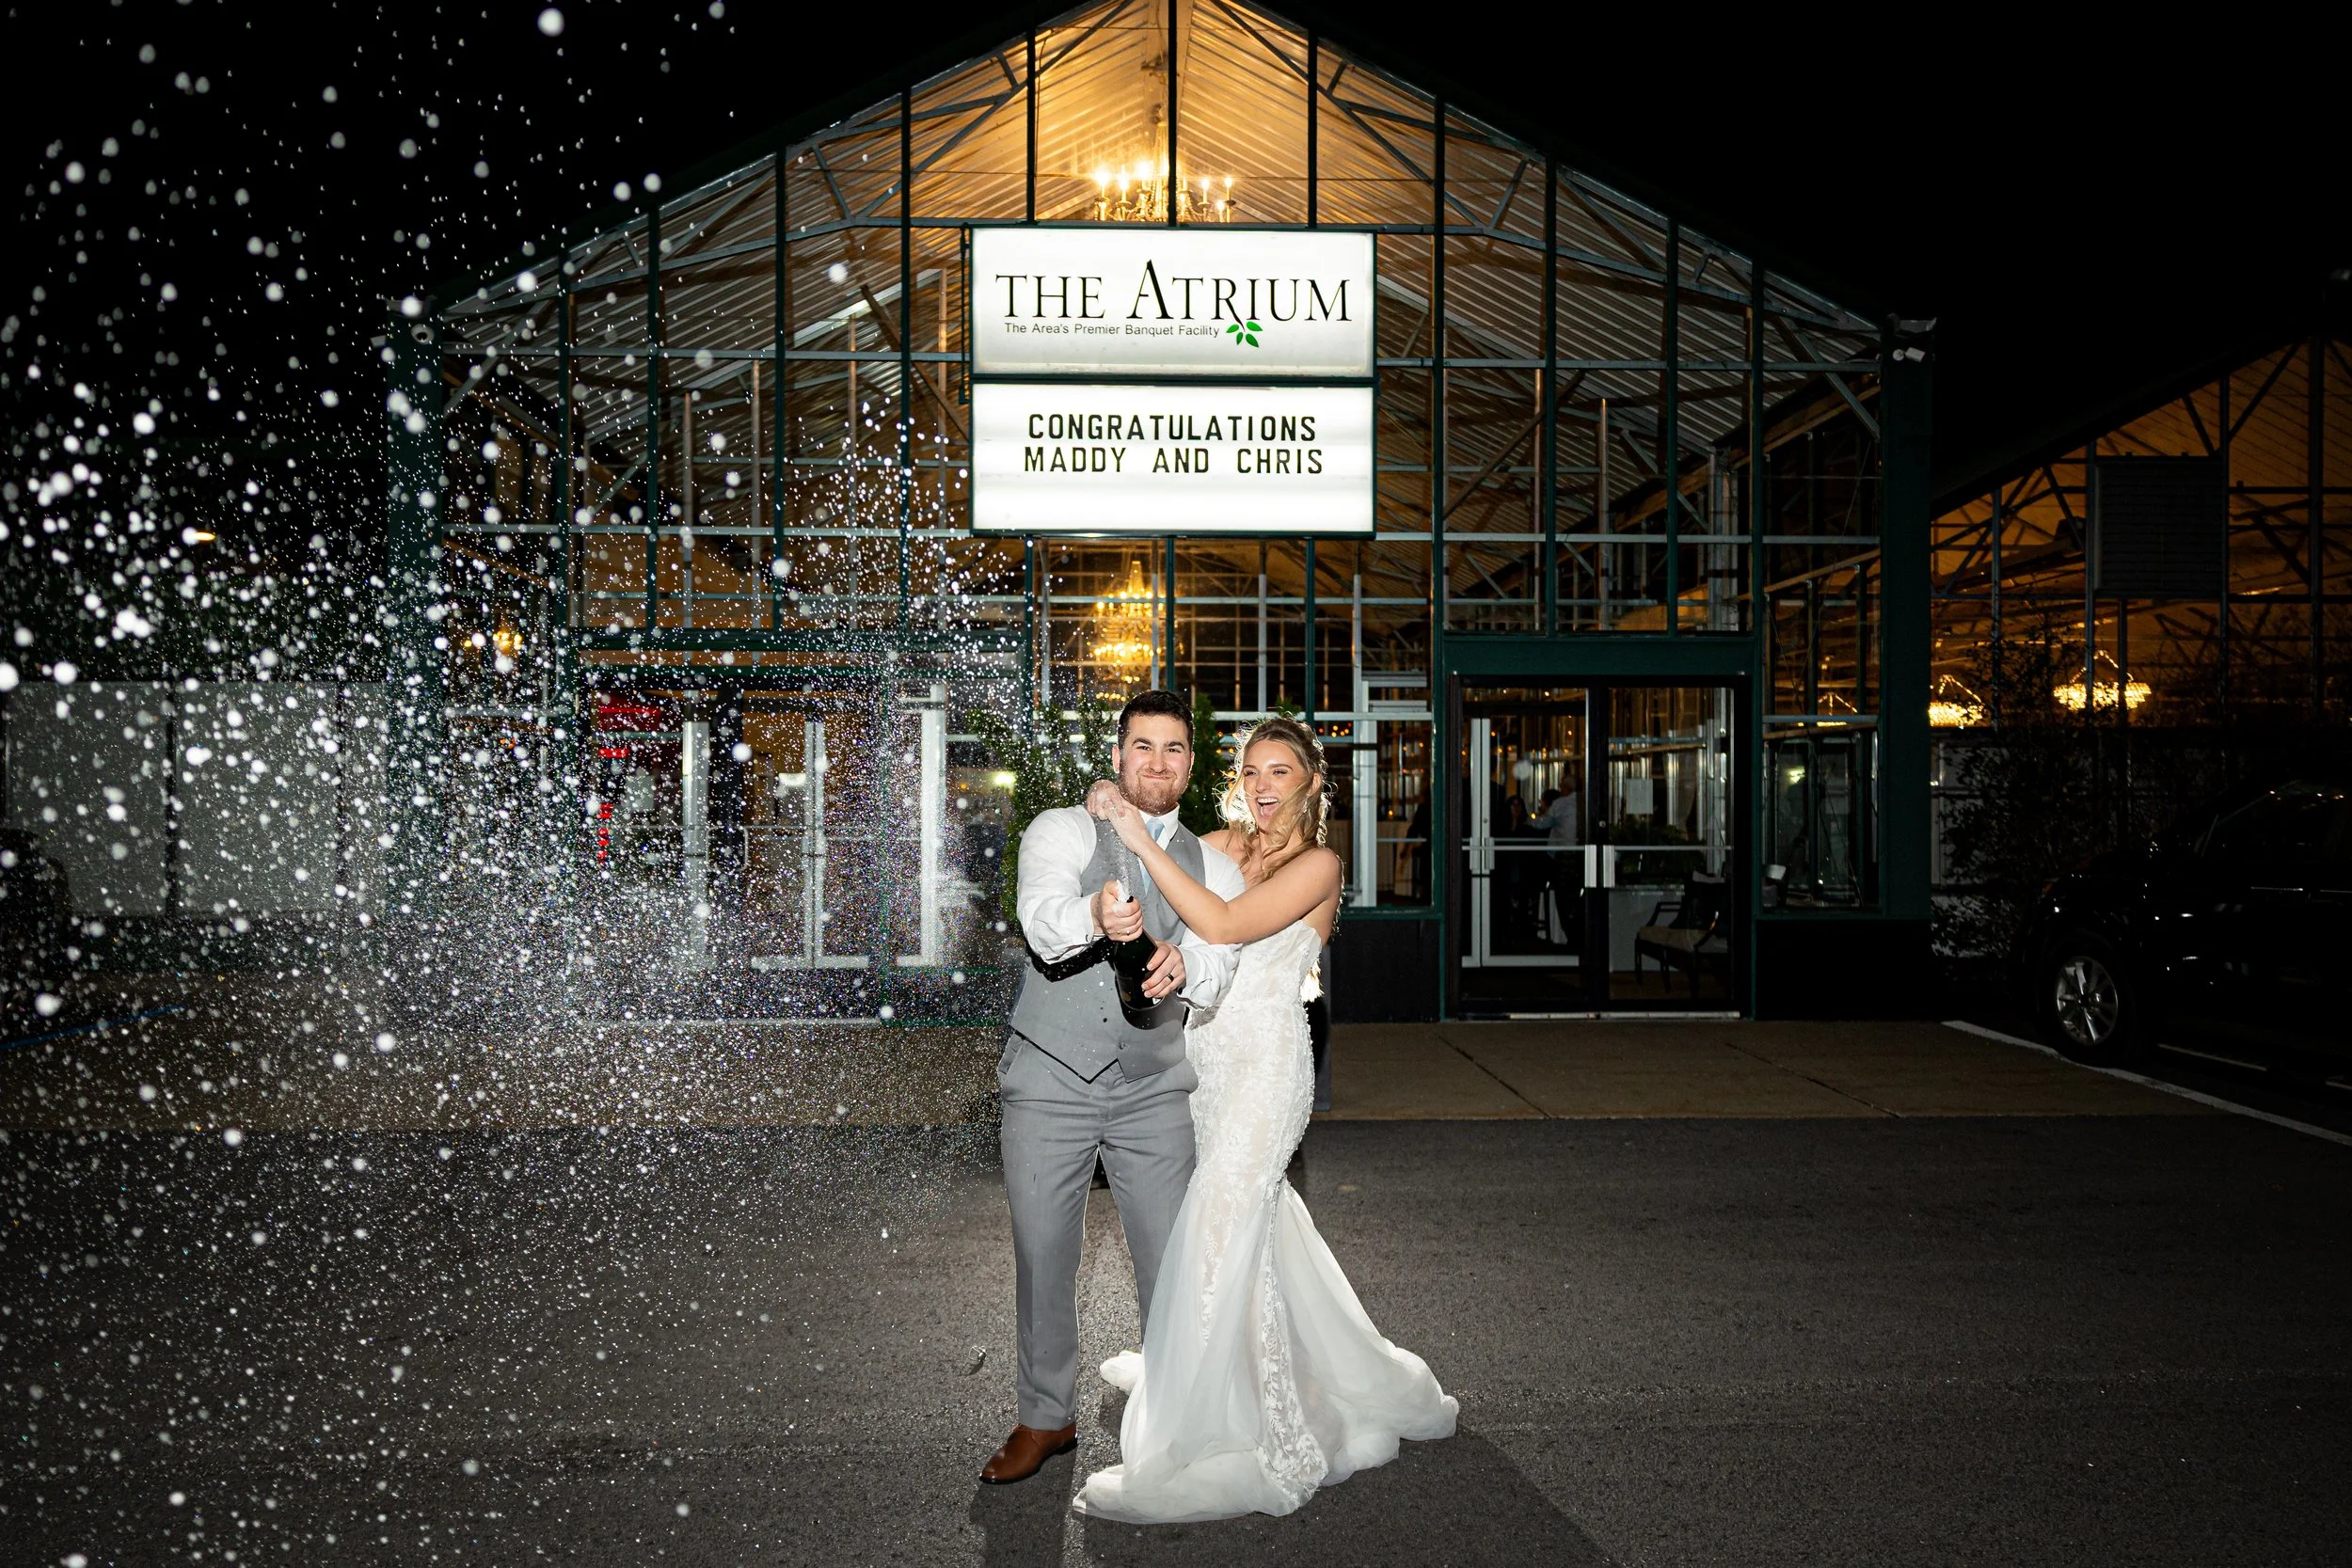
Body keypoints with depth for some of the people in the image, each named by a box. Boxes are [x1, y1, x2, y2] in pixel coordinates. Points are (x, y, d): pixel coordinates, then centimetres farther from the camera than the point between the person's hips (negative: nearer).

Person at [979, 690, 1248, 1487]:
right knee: (1042, 1257, 9)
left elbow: (1218, 967, -11)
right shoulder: (1063, 831, -1)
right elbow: (1041, 917, -23)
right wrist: (1093, 917, -47)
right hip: (1049, 1083, -1)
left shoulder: (1213, 869, 7)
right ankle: (1045, 1419, 29)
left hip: (1152, 1091, 2)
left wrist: (1183, 969, -36)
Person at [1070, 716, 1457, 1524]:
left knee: (1219, 1241, -8)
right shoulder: (1224, 845, 9)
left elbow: (1223, 924, -23)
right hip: (1203, 1054, 6)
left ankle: (1201, 1458, 2)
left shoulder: (1317, 865, -10)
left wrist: (1142, 839, -23)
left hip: (1264, 1062, -6)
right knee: (1258, 1220, 19)